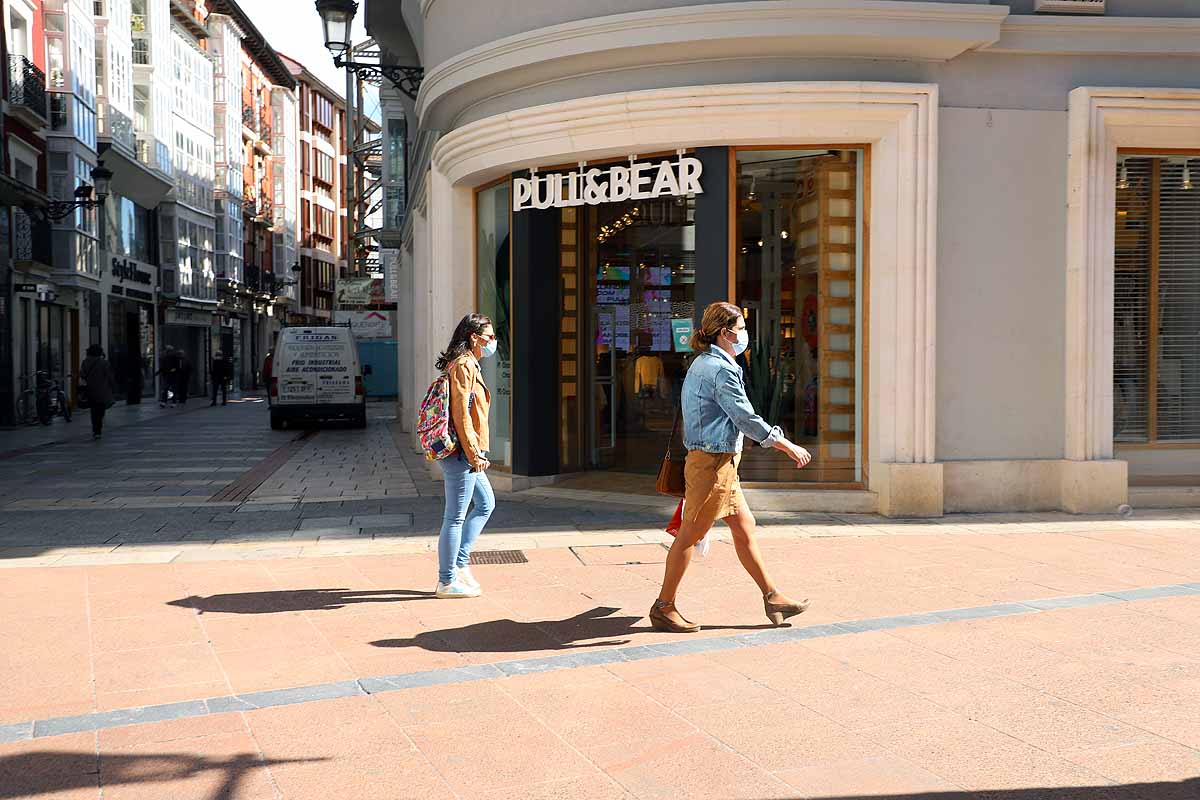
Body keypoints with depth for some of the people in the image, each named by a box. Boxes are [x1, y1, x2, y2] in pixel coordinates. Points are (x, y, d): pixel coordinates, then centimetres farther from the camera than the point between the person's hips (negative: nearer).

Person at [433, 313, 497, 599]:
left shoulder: (469, 365, 17)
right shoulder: (464, 365, -14)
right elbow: (460, 413, -20)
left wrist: (475, 454, 21)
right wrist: (474, 454, -19)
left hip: (465, 454, 11)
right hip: (461, 453, -11)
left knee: (486, 503, 18)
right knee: (455, 517, -2)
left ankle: (460, 563, 22)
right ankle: (447, 582, 7)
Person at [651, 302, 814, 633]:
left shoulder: (703, 364, 15)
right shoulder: (721, 369, -16)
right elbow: (746, 418, -18)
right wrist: (789, 447, -11)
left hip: (720, 462, 10)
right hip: (712, 460, -10)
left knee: (744, 527, 13)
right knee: (691, 534, -2)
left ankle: (772, 597, 21)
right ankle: (663, 607, 7)